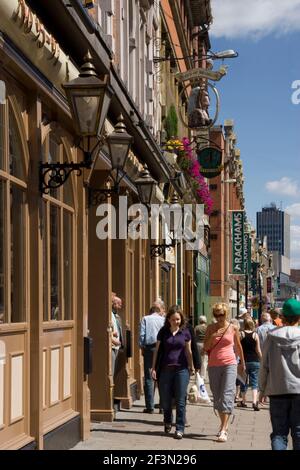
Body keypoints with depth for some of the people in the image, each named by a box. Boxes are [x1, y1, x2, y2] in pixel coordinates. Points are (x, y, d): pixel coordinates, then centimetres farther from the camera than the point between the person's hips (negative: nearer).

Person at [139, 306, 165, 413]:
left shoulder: (145, 319, 8)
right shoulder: (163, 320, 11)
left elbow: (142, 335, -2)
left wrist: (142, 348, 5)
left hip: (149, 348, -1)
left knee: (149, 378, 0)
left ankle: (150, 406, -4)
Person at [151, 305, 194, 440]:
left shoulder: (185, 332, 4)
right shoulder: (163, 332, 4)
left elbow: (188, 351, 11)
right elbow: (157, 350, 8)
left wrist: (191, 367, 11)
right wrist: (154, 368, 4)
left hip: (181, 369, -1)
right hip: (165, 369, 1)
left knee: (180, 401, -3)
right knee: (165, 399, 8)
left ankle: (180, 429, 2)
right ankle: (167, 422, 32)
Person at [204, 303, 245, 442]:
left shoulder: (233, 328, 1)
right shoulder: (211, 328, 5)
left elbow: (238, 346, 15)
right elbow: (206, 347, 3)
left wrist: (242, 363, 24)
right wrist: (213, 336, -14)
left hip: (229, 364, -3)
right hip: (213, 365, 3)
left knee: (226, 396, -13)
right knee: (217, 397, 9)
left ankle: (223, 431, -17)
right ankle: (223, 425, 27)